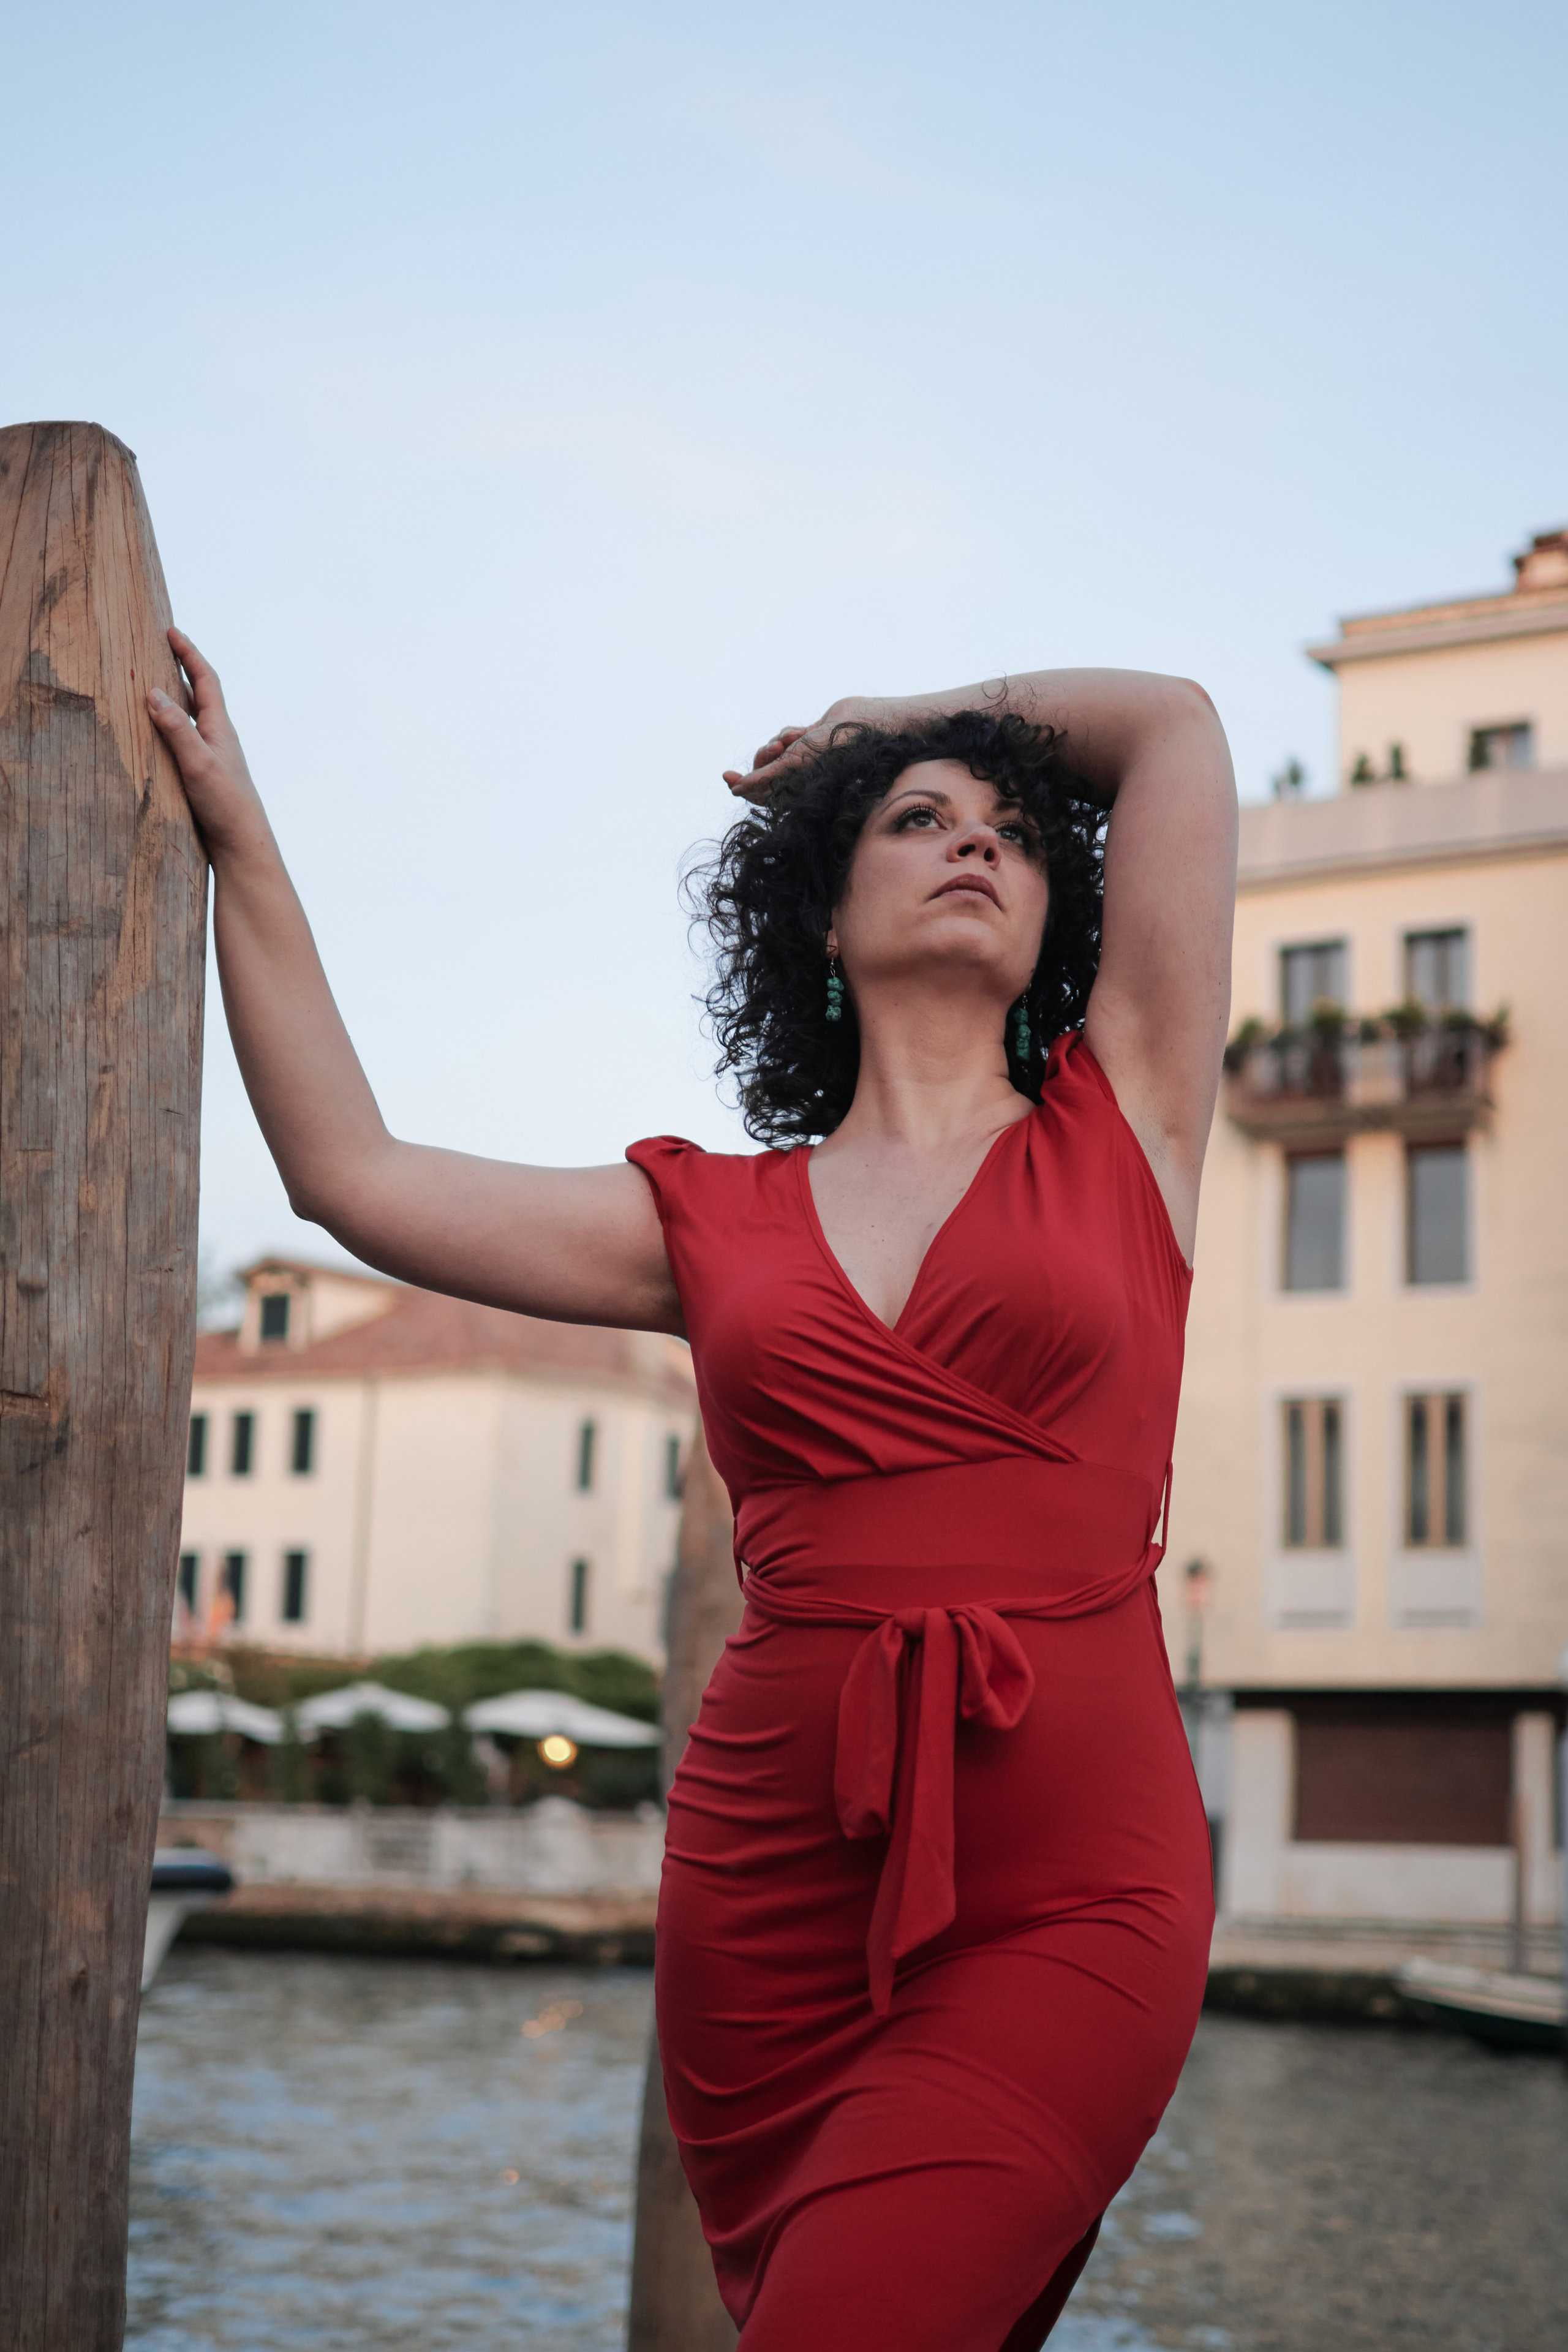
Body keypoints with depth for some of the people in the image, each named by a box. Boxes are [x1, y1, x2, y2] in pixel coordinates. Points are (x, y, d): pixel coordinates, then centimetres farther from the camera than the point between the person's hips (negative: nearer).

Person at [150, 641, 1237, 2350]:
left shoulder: (1121, 1129, 8)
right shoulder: (716, 1221, 12)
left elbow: (1174, 722, 10)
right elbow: (350, 1170, 14)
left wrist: (890, 717, 23)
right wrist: (240, 835, 19)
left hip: (1072, 1900, -2)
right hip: (775, 1877, 3)